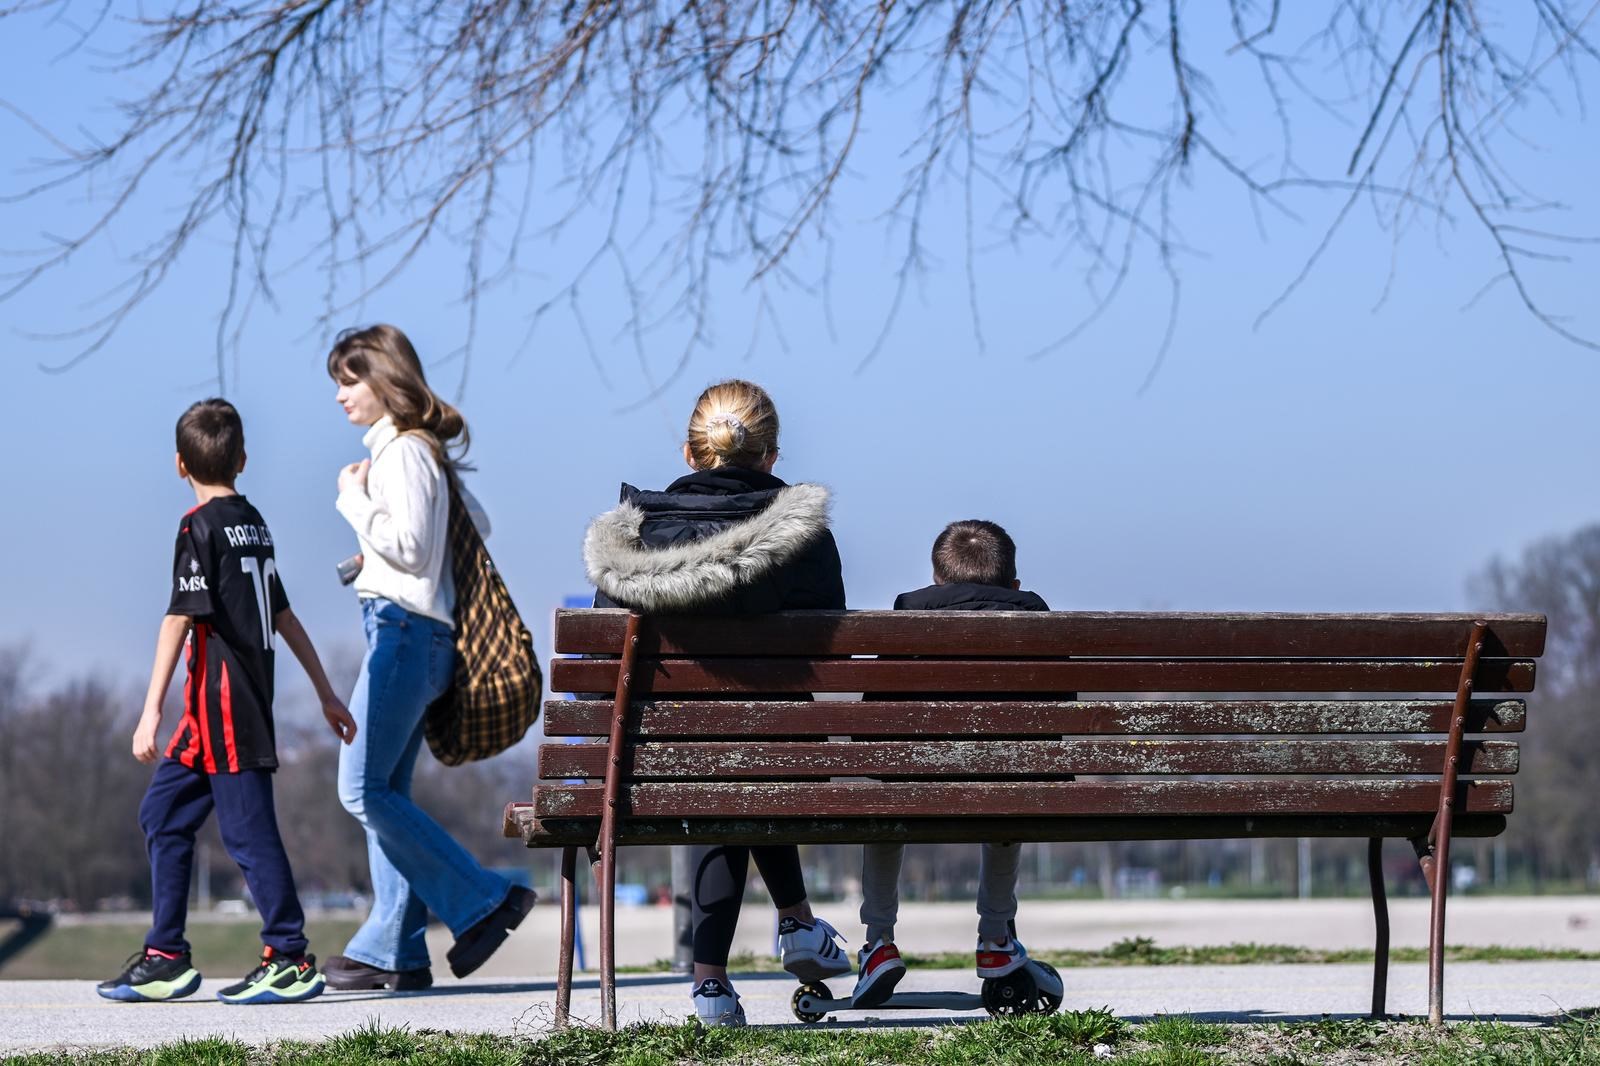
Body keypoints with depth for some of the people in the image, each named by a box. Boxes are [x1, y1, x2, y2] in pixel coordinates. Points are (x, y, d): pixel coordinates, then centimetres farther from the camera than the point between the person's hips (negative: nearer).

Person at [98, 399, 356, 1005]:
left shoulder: (202, 526, -9)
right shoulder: (254, 523, 14)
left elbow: (181, 619, -16)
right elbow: (284, 617, 19)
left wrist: (152, 710, -18)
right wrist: (326, 693, 23)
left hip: (223, 702, -8)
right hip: (247, 702, 8)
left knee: (247, 829, -5)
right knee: (163, 813, 11)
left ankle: (291, 960, -2)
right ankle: (165, 958, 12)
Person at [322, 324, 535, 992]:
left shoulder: (403, 451, -11)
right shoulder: (425, 449, 17)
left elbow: (408, 546, -19)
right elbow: (478, 523, 25)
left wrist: (354, 500, -9)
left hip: (405, 629, -10)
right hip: (412, 633, 10)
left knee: (364, 791, -11)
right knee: (386, 794, 7)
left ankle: (483, 901, -9)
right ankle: (394, 950, 7)